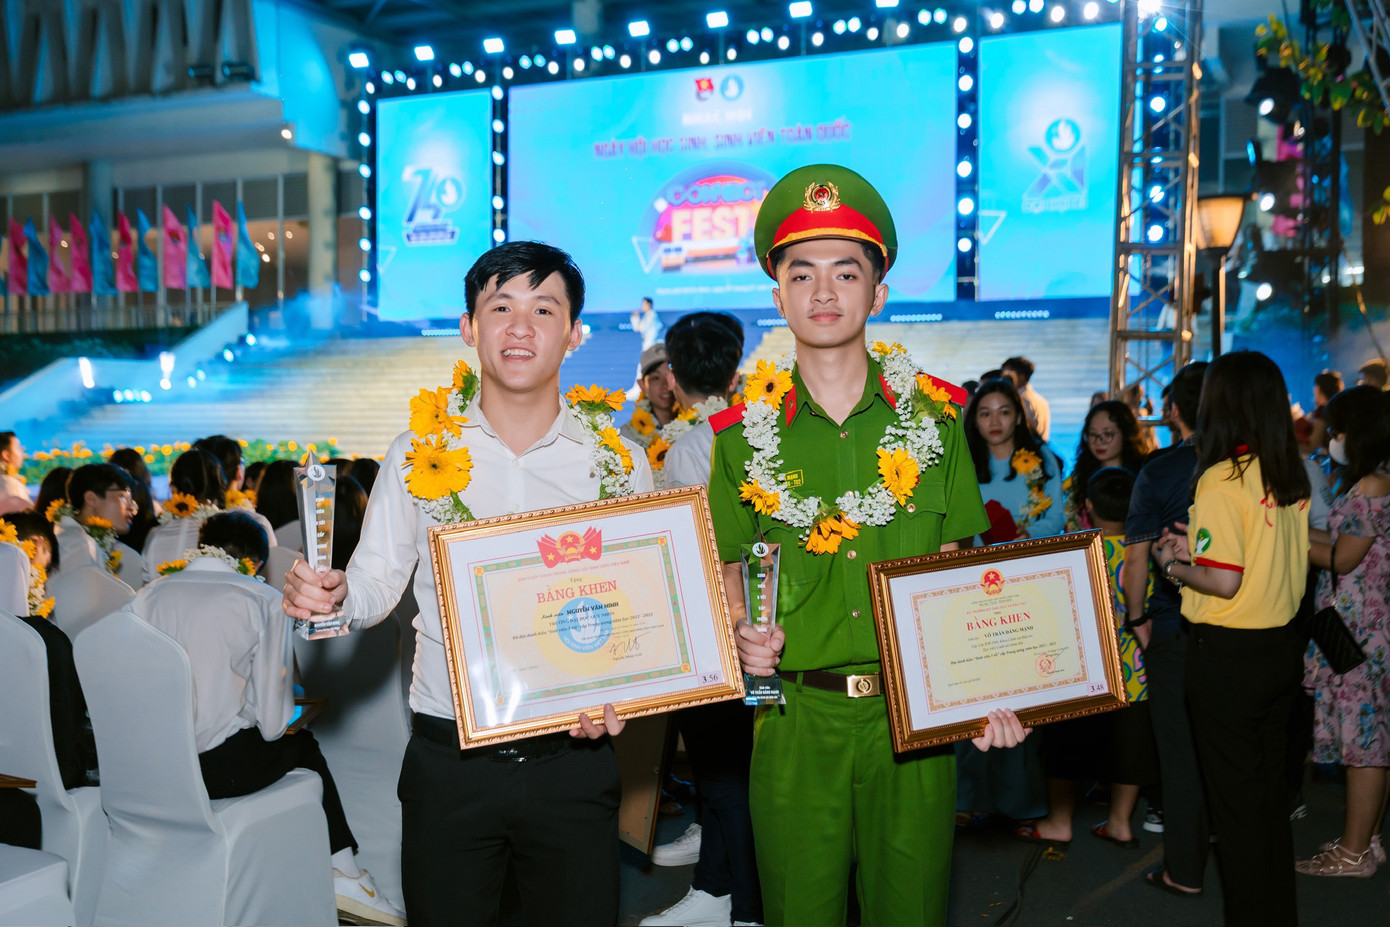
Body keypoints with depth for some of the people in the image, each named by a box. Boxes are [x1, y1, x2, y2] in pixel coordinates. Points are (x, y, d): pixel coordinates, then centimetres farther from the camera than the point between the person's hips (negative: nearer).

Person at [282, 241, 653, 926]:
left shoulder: (618, 461, 0)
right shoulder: (419, 452, 1)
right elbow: (377, 584, 3)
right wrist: (330, 595, -18)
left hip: (573, 761, 0)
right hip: (448, 760, 0)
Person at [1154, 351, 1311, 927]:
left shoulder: (1220, 480, -18)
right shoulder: (1294, 477, 5)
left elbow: (1224, 580, -22)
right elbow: (1274, 557, 13)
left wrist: (1175, 567, -4)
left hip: (1228, 656, -7)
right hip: (1283, 646, 8)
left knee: (1235, 797, 5)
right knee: (1271, 789, 19)